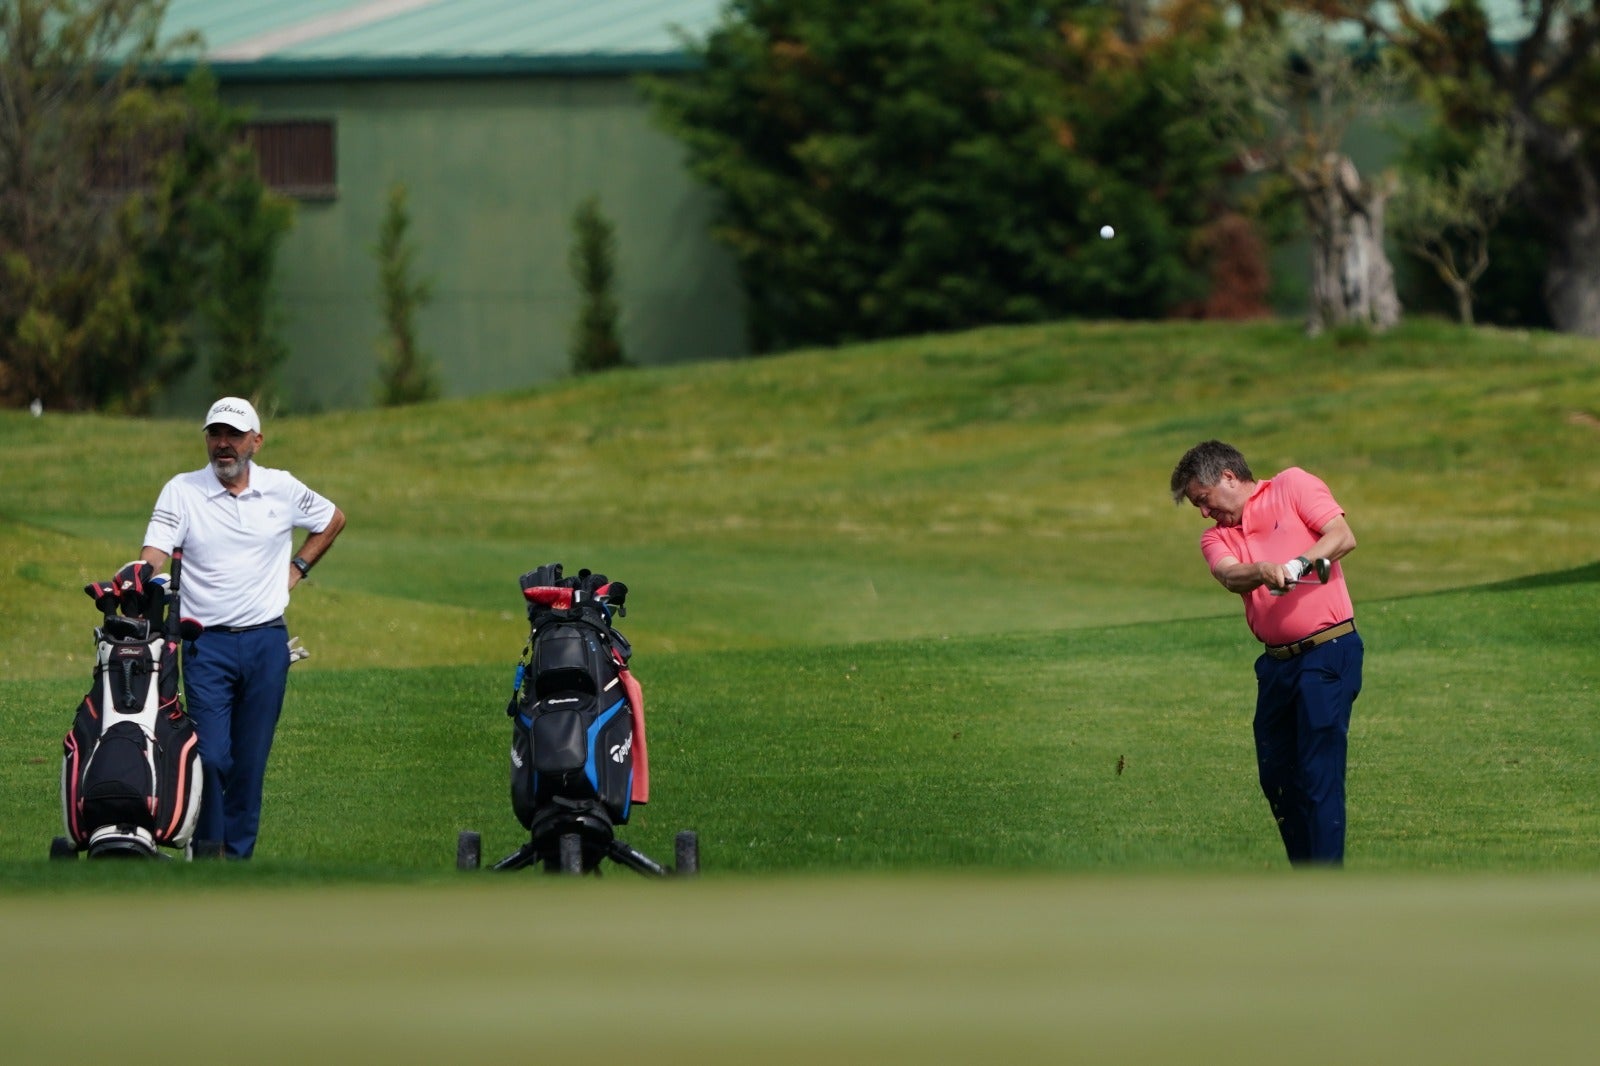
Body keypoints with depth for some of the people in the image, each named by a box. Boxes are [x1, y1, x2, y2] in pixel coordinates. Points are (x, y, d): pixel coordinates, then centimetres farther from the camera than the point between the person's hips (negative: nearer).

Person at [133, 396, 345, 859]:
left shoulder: (283, 490, 7)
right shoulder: (182, 491, 0)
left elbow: (333, 520, 25)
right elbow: (153, 557, -11)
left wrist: (297, 568, 14)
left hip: (266, 642, 2)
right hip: (206, 643, -2)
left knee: (251, 759, 4)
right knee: (210, 755, -12)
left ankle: (238, 856, 12)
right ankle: (206, 851, 1)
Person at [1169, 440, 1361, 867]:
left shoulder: (1294, 486, 2)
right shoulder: (1216, 538, 13)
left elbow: (1343, 536, -10)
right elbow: (1230, 576, -9)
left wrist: (1296, 565, -25)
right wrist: (1262, 571, -30)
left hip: (1327, 652, -7)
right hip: (1277, 662, 7)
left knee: (1319, 774, -10)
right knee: (1275, 775, 9)